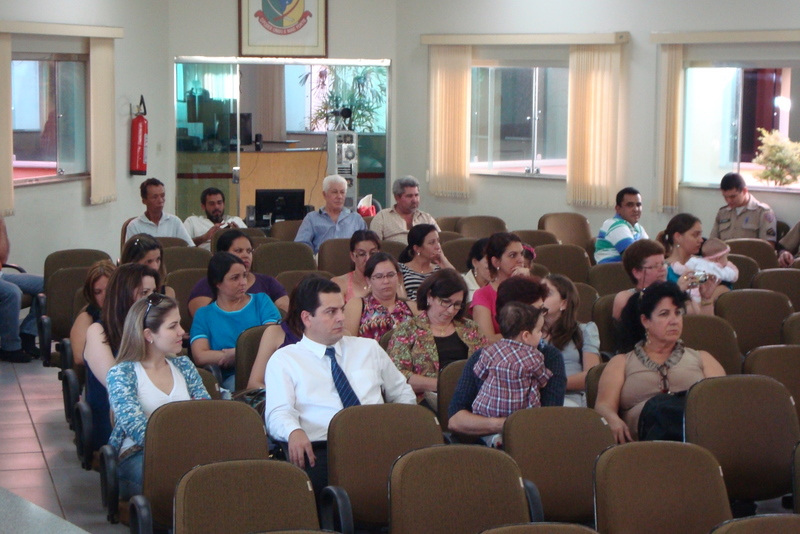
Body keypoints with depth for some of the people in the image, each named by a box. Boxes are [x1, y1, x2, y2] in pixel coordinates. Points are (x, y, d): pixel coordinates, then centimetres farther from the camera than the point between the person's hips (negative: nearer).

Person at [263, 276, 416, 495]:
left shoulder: (369, 348, 27)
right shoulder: (283, 360, 15)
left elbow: (403, 393, 31)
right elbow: (278, 413, 2)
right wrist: (294, 432, -23)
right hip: (321, 450, -3)